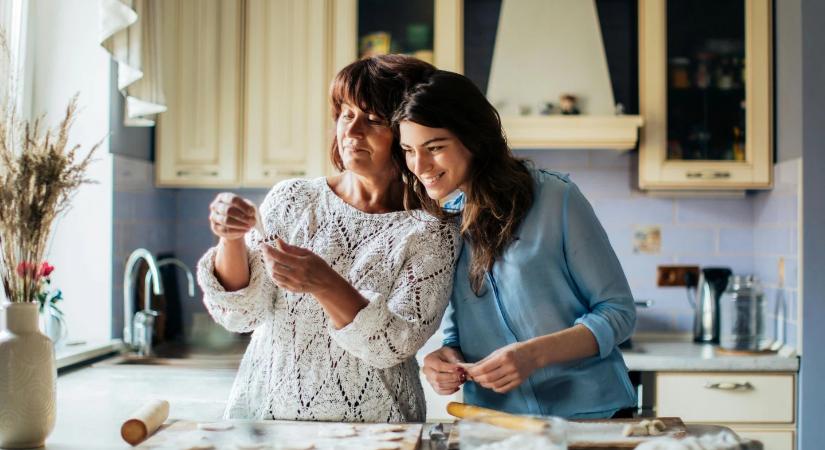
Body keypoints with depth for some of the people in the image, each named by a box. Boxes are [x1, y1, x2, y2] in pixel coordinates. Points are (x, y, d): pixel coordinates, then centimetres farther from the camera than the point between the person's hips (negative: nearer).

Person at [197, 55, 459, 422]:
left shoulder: (430, 233, -1)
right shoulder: (292, 199, 6)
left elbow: (395, 345, -10)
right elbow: (240, 313, 3)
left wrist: (325, 285, -24)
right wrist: (231, 241, -15)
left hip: (369, 423, -2)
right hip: (266, 412, 2)